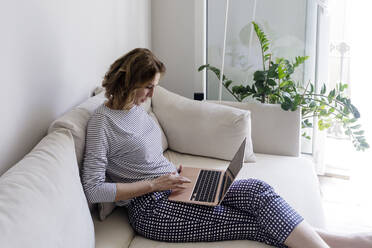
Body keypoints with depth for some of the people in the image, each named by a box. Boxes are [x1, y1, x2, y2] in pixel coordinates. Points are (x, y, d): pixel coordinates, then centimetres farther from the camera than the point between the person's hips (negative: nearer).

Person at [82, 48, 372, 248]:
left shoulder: (137, 108, 14)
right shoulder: (103, 120, -11)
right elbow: (93, 190, -16)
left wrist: (175, 170, 5)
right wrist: (154, 184, -17)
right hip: (152, 208, -7)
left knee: (258, 189, -15)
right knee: (259, 224, -19)